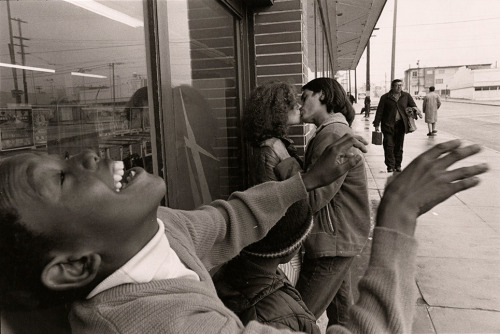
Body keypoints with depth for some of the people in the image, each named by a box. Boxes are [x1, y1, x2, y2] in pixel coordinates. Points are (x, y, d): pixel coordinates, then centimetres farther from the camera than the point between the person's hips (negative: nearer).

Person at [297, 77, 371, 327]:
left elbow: (311, 199, -23)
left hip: (332, 243, -11)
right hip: (340, 239, 11)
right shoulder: (339, 130, 14)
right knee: (340, 311, 24)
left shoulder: (332, 136, -21)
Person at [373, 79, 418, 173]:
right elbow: (379, 111, 1)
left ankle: (398, 165, 18)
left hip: (400, 125, 2)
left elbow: (414, 106, 17)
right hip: (388, 125, -2)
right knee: (389, 145, -5)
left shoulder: (406, 96, 7)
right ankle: (390, 166, 2)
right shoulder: (385, 97, 0)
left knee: (399, 146, 8)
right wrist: (376, 124, -2)